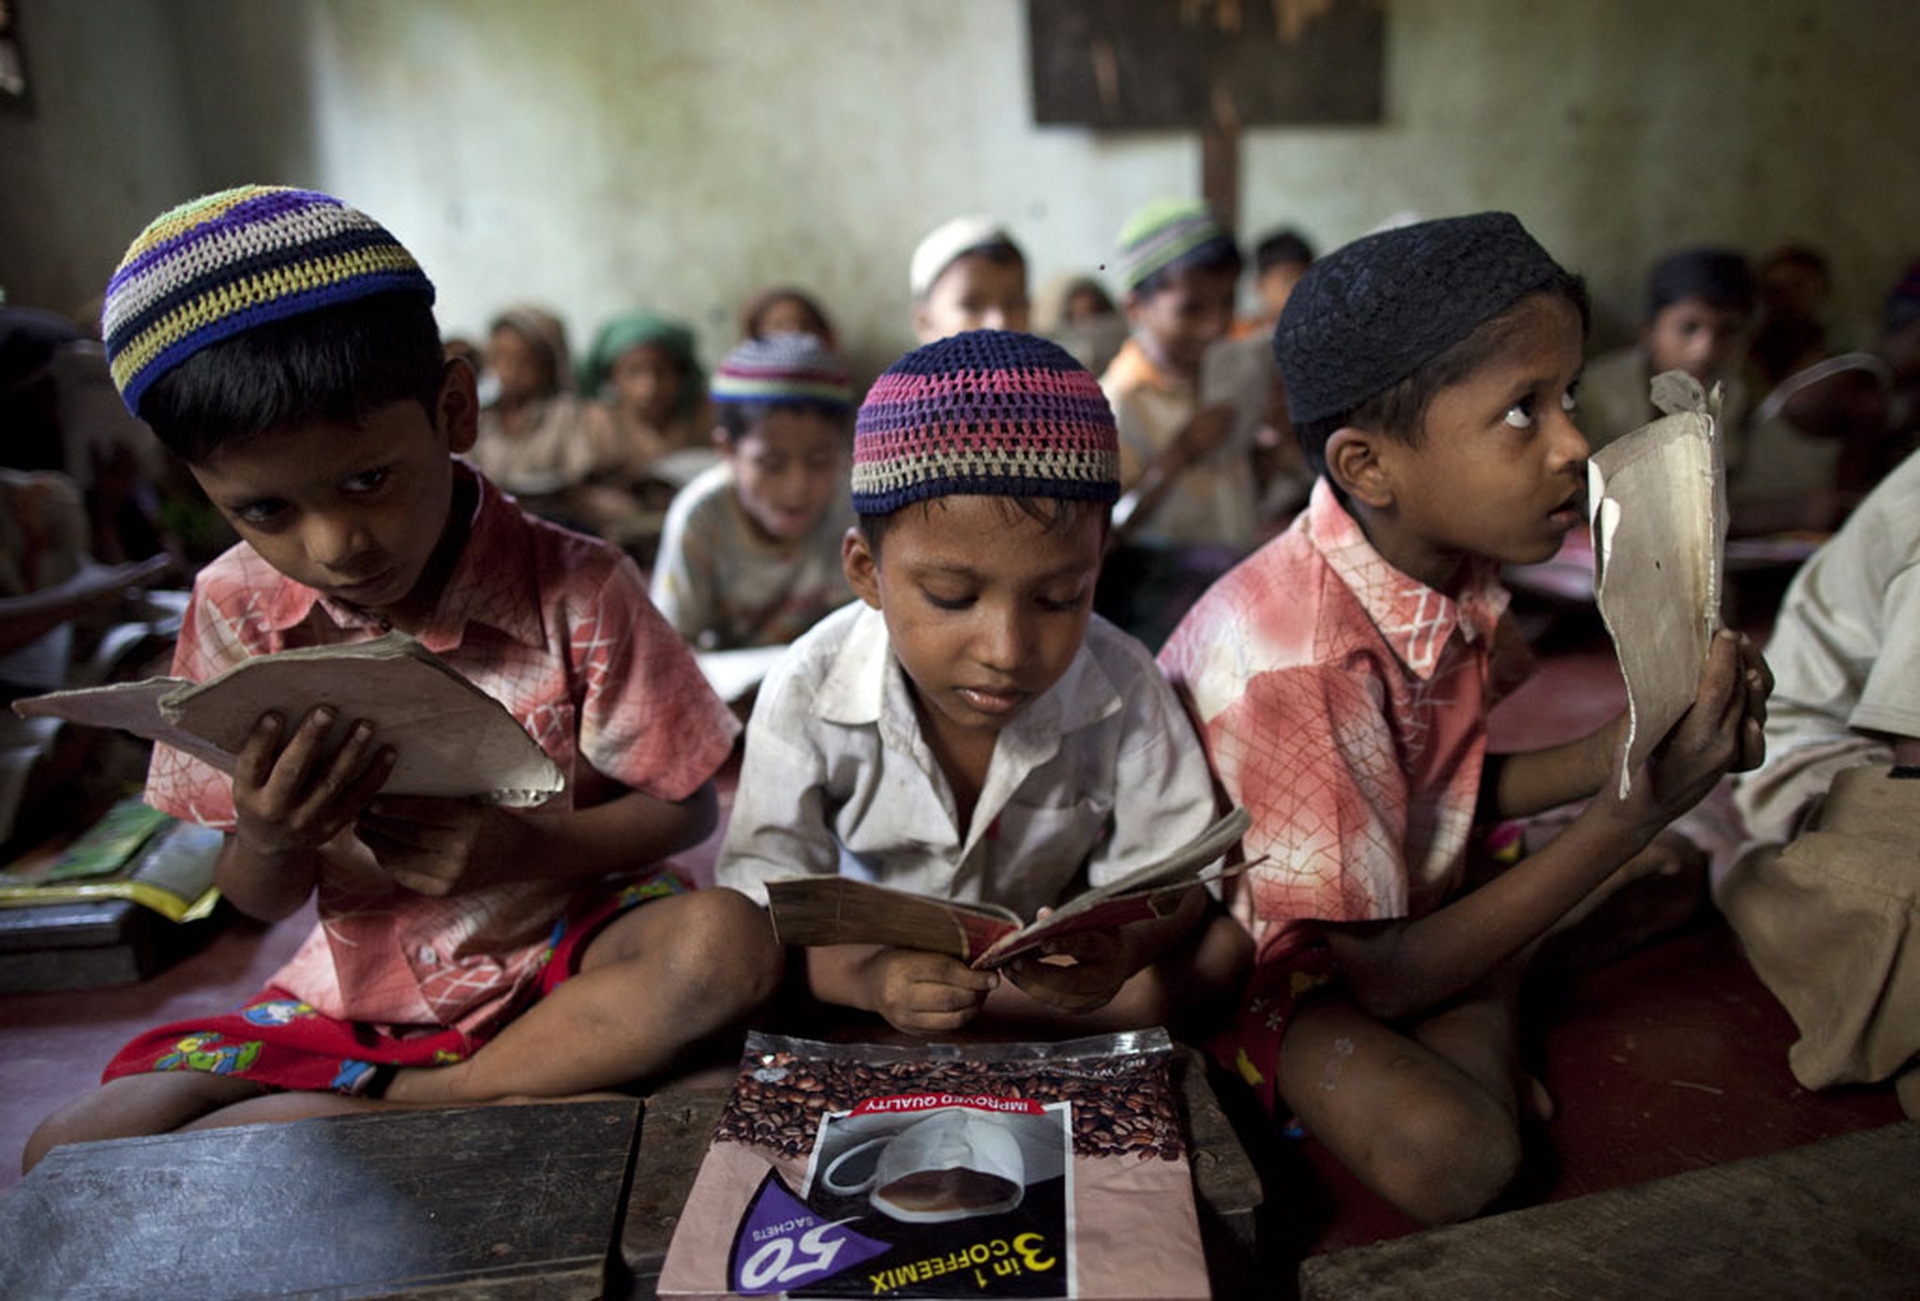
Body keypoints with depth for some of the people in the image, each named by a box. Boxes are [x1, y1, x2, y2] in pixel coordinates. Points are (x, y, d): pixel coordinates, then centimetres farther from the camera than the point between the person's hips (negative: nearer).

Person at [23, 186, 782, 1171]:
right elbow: (259, 901, 1)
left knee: (725, 942, -33)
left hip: (565, 957, -2)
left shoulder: (574, 590, -16)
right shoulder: (238, 611, -6)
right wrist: (270, 843, -24)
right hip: (360, 988, 3)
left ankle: (391, 1099, -16)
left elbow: (684, 808, -9)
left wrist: (523, 849, -26)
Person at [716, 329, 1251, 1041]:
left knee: (1227, 945, -23)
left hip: (1056, 964, 2)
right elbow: (763, 883, -23)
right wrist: (867, 975, -45)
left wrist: (1122, 948, -41)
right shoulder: (811, 690, -25)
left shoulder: (1119, 688, -23)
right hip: (872, 949, -2)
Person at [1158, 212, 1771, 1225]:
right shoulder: (1292, 653, -34)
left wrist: (1622, 751, -14)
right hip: (1246, 953, -7)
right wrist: (1631, 814, -27)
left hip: (1392, 905, 8)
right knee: (1453, 1152, -29)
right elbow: (1379, 979, -26)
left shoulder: (1456, 572, -10)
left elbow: (1444, 793, 4)